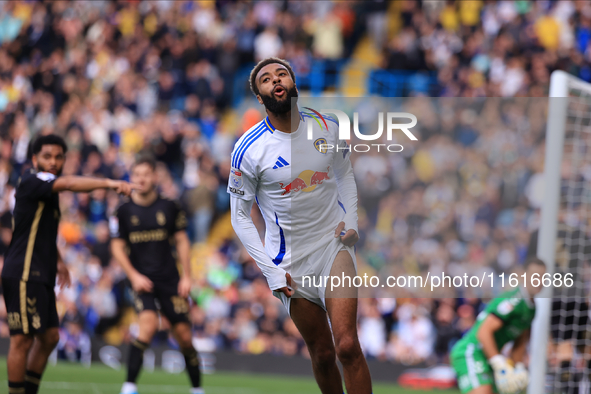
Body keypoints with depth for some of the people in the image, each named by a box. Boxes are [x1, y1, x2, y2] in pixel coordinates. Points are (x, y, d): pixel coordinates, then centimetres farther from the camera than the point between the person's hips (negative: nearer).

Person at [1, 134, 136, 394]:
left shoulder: (48, 190, 17)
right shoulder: (31, 181, -12)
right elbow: (68, 184, -30)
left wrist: (57, 261, 24)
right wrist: (109, 183, -37)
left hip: (41, 275, 10)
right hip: (23, 275, -10)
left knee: (49, 337, 12)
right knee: (23, 340, -8)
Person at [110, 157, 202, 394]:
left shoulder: (170, 208, 4)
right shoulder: (124, 212, 1)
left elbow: (182, 241, 9)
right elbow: (117, 247, 3)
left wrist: (186, 277, 2)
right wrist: (134, 276, -9)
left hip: (170, 280, 2)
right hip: (142, 280, -2)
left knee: (184, 336, 2)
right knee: (148, 323, -26)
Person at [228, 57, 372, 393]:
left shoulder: (328, 129, -1)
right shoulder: (249, 148, -10)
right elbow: (241, 216, -1)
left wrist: (352, 221, 2)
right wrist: (272, 271, -8)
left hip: (334, 243, 1)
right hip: (290, 260, -1)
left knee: (347, 346, -16)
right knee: (322, 354, 3)